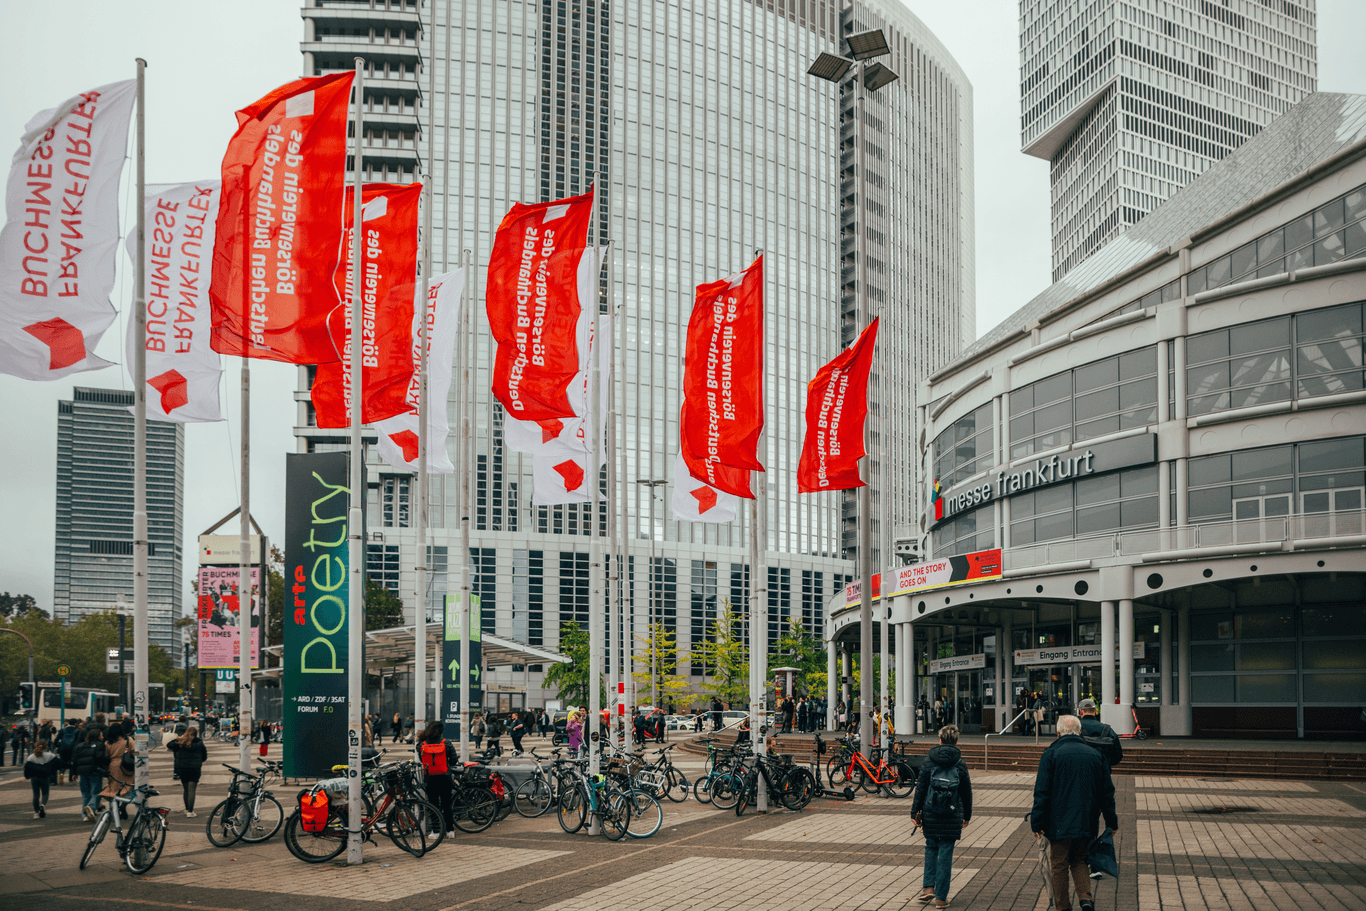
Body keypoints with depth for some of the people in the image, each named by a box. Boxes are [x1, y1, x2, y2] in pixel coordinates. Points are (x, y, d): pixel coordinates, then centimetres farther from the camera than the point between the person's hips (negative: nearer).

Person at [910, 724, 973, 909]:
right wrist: (967, 815, 17)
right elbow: (966, 792, 4)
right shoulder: (960, 763, -2)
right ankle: (941, 897, 6)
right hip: (952, 816, -1)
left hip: (931, 815, 1)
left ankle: (928, 887, 8)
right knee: (946, 853, 3)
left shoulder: (929, 760, -2)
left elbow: (921, 788, -1)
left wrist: (915, 812, 5)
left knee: (931, 848, 20)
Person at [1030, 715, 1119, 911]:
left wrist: (1037, 822, -6)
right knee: (1079, 861, 18)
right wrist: (1111, 821, 16)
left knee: (1059, 865, 7)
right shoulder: (1095, 754, 6)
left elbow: (1042, 792, -10)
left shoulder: (1052, 753, -6)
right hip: (1087, 822, 4)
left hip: (1059, 823, -4)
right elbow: (1107, 792, 9)